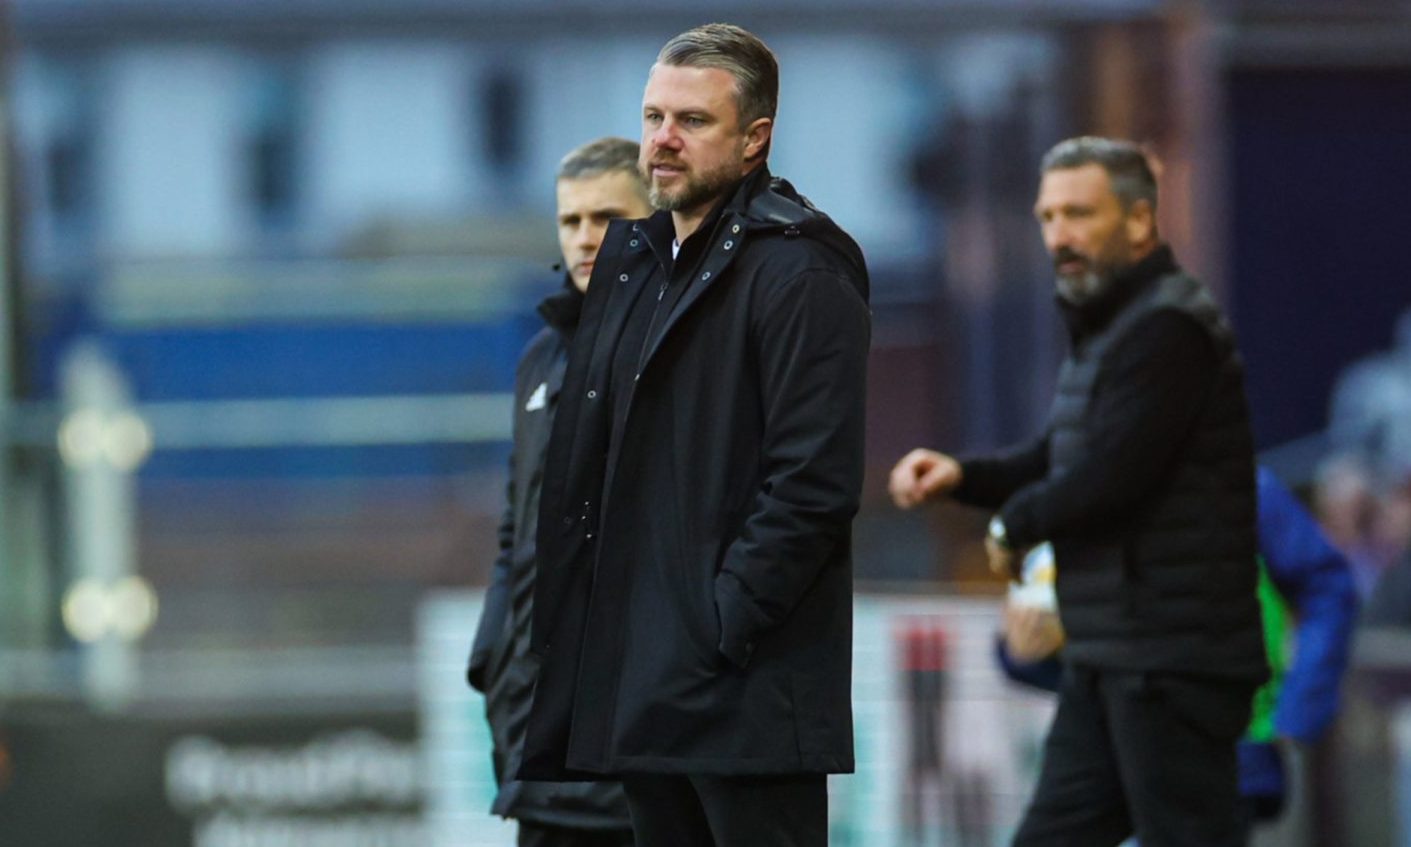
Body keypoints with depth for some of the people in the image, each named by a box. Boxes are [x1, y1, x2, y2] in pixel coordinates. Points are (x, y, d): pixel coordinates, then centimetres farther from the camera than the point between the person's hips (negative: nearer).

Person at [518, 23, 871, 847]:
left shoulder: (799, 274, -10)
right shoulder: (632, 261, 17)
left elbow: (815, 485, -17)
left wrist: (721, 628, -19)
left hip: (751, 688, -9)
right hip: (645, 684, 9)